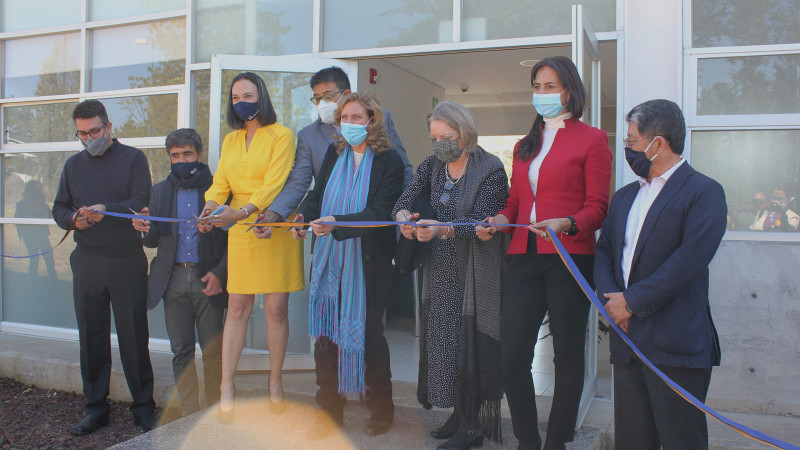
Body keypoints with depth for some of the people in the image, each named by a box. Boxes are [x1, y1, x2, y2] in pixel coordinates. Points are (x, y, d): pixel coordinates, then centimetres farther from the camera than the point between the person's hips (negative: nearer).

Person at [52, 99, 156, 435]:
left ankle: (143, 405, 12)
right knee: (91, 335, 7)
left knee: (133, 334, 0)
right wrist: (74, 218, -7)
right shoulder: (73, 164, 16)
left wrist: (106, 210, -24)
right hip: (86, 262, 4)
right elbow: (58, 208, 15)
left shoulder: (133, 158, 3)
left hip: (127, 260, -4)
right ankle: (96, 407, 19)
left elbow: (141, 202, -8)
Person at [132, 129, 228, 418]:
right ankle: (189, 414, 18)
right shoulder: (160, 191, 12)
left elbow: (232, 238, 0)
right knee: (181, 351, 7)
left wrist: (219, 273, -10)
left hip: (208, 279, -3)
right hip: (173, 280, 3)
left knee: (213, 351, 2)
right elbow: (154, 241, 11)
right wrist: (145, 230, -12)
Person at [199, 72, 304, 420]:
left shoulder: (282, 136, -2)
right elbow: (220, 183, 8)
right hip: (240, 233, 4)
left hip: (275, 229, -4)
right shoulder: (230, 140, 16)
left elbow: (274, 184, -13)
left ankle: (275, 382, 14)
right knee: (237, 307, 2)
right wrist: (210, 209, -14)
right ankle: (226, 386, 6)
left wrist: (244, 211, -27)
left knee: (276, 308, 0)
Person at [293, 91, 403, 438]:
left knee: (370, 335, 6)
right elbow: (317, 194, 9)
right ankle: (329, 411, 21)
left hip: (367, 266, -4)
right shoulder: (334, 154, 9)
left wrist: (336, 223, -30)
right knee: (325, 333, 6)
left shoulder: (389, 162, -8)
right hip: (328, 261, 5)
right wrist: (303, 216, -13)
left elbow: (379, 212, -17)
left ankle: (381, 410, 27)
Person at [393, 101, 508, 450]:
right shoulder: (432, 166, 8)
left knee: (472, 341, -3)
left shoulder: (491, 169, -10)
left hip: (476, 273, -6)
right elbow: (404, 202, 3)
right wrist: (404, 218, -20)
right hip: (441, 270, 6)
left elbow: (478, 223, -18)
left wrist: (441, 229, -34)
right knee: (444, 339, 9)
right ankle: (458, 414, 23)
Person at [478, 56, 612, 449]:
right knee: (511, 355, 0)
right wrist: (500, 220, 2)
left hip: (569, 258, -4)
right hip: (524, 257, 5)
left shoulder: (591, 139, 4)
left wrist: (566, 224, -21)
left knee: (567, 354, 4)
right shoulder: (525, 145, 21)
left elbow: (597, 207, -2)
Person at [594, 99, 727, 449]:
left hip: (675, 344, -7)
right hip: (627, 340, 7)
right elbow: (604, 252, 14)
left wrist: (632, 301, -14)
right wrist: (610, 298, -4)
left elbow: (688, 262, -17)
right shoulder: (625, 196, 18)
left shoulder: (704, 192, -6)